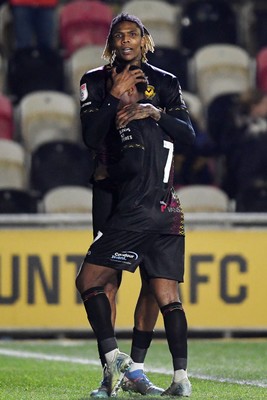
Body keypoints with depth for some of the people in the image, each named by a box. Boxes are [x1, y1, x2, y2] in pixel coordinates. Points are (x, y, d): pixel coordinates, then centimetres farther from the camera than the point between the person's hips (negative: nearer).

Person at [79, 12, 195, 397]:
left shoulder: (165, 83, 8)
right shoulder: (96, 81, 4)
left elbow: (188, 134, -3)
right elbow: (90, 137, -9)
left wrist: (157, 113, -18)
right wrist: (115, 97, -15)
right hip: (111, 189, -2)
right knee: (109, 278, -9)